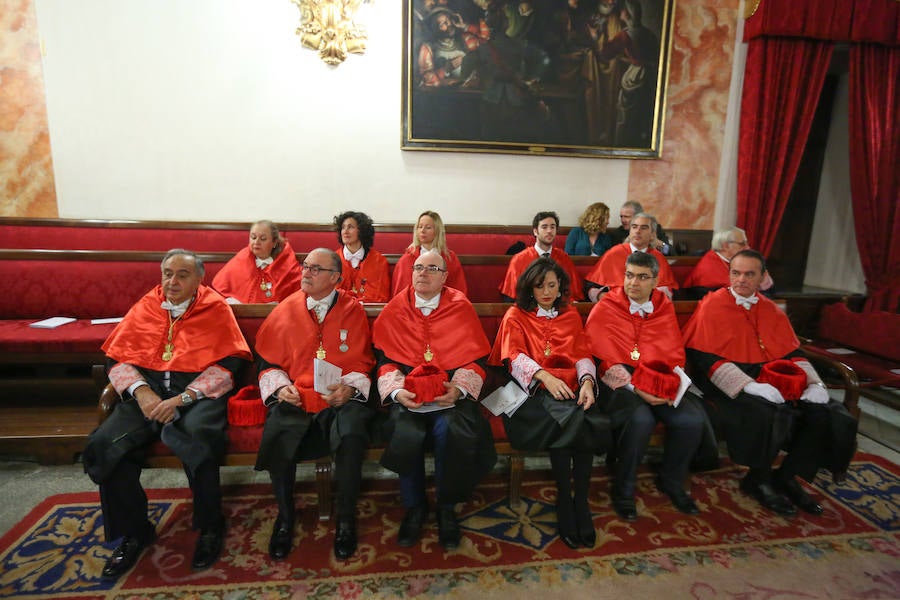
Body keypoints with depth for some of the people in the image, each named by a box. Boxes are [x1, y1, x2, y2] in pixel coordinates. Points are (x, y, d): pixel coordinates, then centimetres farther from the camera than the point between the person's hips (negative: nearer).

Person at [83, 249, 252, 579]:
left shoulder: (216, 309, 4)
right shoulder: (145, 307, 15)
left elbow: (226, 366, -5)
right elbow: (119, 359, 12)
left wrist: (182, 399, -15)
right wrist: (141, 391, -8)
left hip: (199, 390, -4)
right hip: (147, 388, 4)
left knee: (197, 438, -33)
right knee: (103, 444, -21)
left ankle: (210, 528, -7)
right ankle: (134, 532, 3)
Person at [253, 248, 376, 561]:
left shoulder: (353, 310, 5)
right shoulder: (286, 310, 9)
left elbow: (362, 363, 6)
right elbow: (268, 362, 14)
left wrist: (350, 388, -12)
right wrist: (279, 386, -5)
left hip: (341, 398, -1)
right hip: (295, 398, 2)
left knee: (351, 435, -33)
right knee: (276, 437, -29)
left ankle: (346, 518, -7)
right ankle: (285, 516, -1)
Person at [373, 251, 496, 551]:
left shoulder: (460, 307, 6)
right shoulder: (395, 308, 9)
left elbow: (476, 357, 4)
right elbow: (383, 356, 6)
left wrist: (459, 388, -11)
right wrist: (395, 389, -9)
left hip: (450, 391, 0)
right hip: (407, 393, 1)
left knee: (450, 433, -29)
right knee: (405, 434, -27)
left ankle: (446, 508, 0)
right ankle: (414, 507, 2)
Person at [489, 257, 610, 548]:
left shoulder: (571, 316, 21)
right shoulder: (516, 315, 11)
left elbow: (583, 355, 10)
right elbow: (515, 356, -5)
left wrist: (587, 381, -12)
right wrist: (545, 377, -22)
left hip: (569, 387, 3)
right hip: (532, 388, -3)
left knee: (589, 420, -30)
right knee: (569, 418, -32)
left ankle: (580, 500, -15)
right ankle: (565, 500, -17)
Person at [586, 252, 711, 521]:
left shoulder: (665, 308, 13)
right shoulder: (604, 309, 0)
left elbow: (675, 356, 10)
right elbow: (605, 359, -7)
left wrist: (666, 387, -8)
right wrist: (634, 387, -17)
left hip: (659, 385, 4)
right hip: (620, 384, -4)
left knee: (693, 419, -22)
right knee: (641, 419, -33)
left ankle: (671, 481, 9)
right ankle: (623, 489, -6)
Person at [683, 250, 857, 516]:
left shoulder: (772, 311, 17)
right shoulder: (712, 306, -3)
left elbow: (793, 354, 15)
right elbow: (707, 359, -12)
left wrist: (814, 384, -5)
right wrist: (748, 385, -24)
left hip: (777, 379, 6)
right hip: (731, 384, -6)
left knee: (831, 415, -13)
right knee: (767, 414, -33)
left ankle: (787, 476, 7)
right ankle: (759, 480, -4)